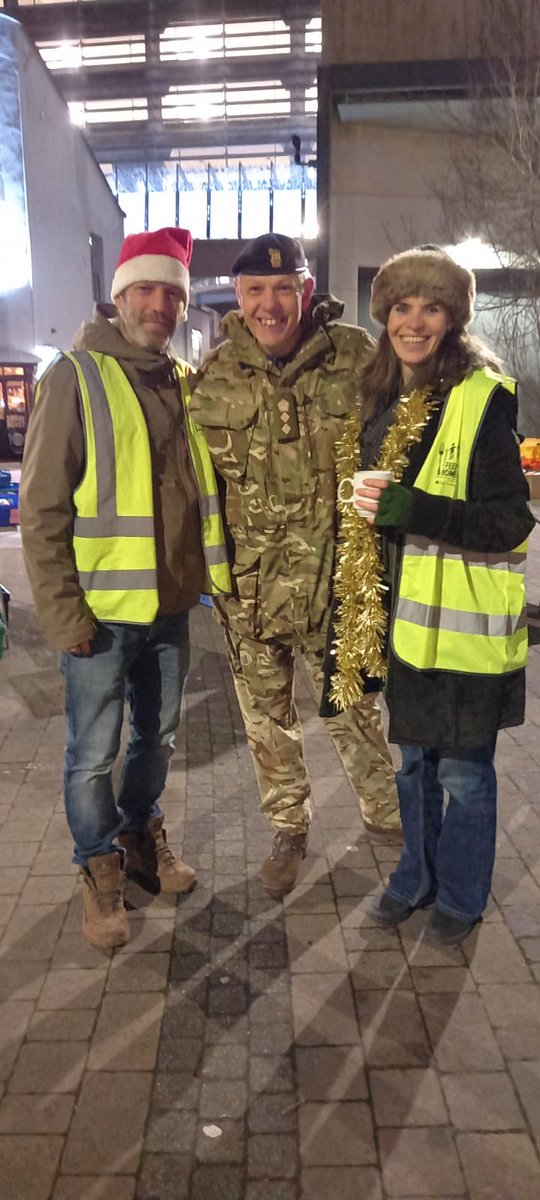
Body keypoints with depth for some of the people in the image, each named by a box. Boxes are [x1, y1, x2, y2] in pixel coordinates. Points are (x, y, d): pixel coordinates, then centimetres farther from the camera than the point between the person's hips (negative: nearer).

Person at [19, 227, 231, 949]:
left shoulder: (186, 382, 8)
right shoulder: (77, 377, -9)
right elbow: (41, 508, -11)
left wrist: (205, 576, 7)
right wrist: (63, 612, -15)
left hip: (170, 604, 6)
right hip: (101, 611, -5)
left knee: (158, 734, 20)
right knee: (94, 754, 7)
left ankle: (141, 833, 42)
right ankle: (101, 867, 28)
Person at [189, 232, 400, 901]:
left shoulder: (354, 358, -5)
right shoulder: (214, 375, -1)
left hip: (336, 578, -1)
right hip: (248, 587, 2)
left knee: (352, 705, 14)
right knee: (267, 720, 14)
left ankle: (385, 810, 39)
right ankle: (288, 830, 36)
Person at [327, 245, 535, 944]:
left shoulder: (482, 398, -13)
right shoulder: (382, 398, 9)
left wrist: (412, 509, -28)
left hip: (463, 623, -6)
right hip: (402, 615, 6)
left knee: (462, 770, 9)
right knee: (413, 757, 20)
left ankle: (460, 898, 32)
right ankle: (415, 876, 41)